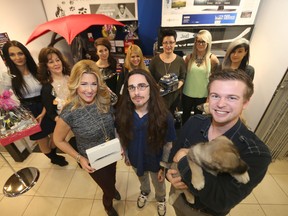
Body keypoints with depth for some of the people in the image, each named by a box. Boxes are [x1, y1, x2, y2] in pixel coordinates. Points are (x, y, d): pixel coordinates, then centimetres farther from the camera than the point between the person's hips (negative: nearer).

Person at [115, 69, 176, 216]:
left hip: (156, 161, -2)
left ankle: (161, 199, 65)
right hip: (135, 159, 3)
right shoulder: (122, 113, -23)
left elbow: (168, 145, -18)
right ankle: (144, 192, 70)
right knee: (142, 179, 35)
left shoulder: (164, 116, -31)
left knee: (159, 184, 30)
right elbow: (122, 138, -5)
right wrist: (126, 156, 6)